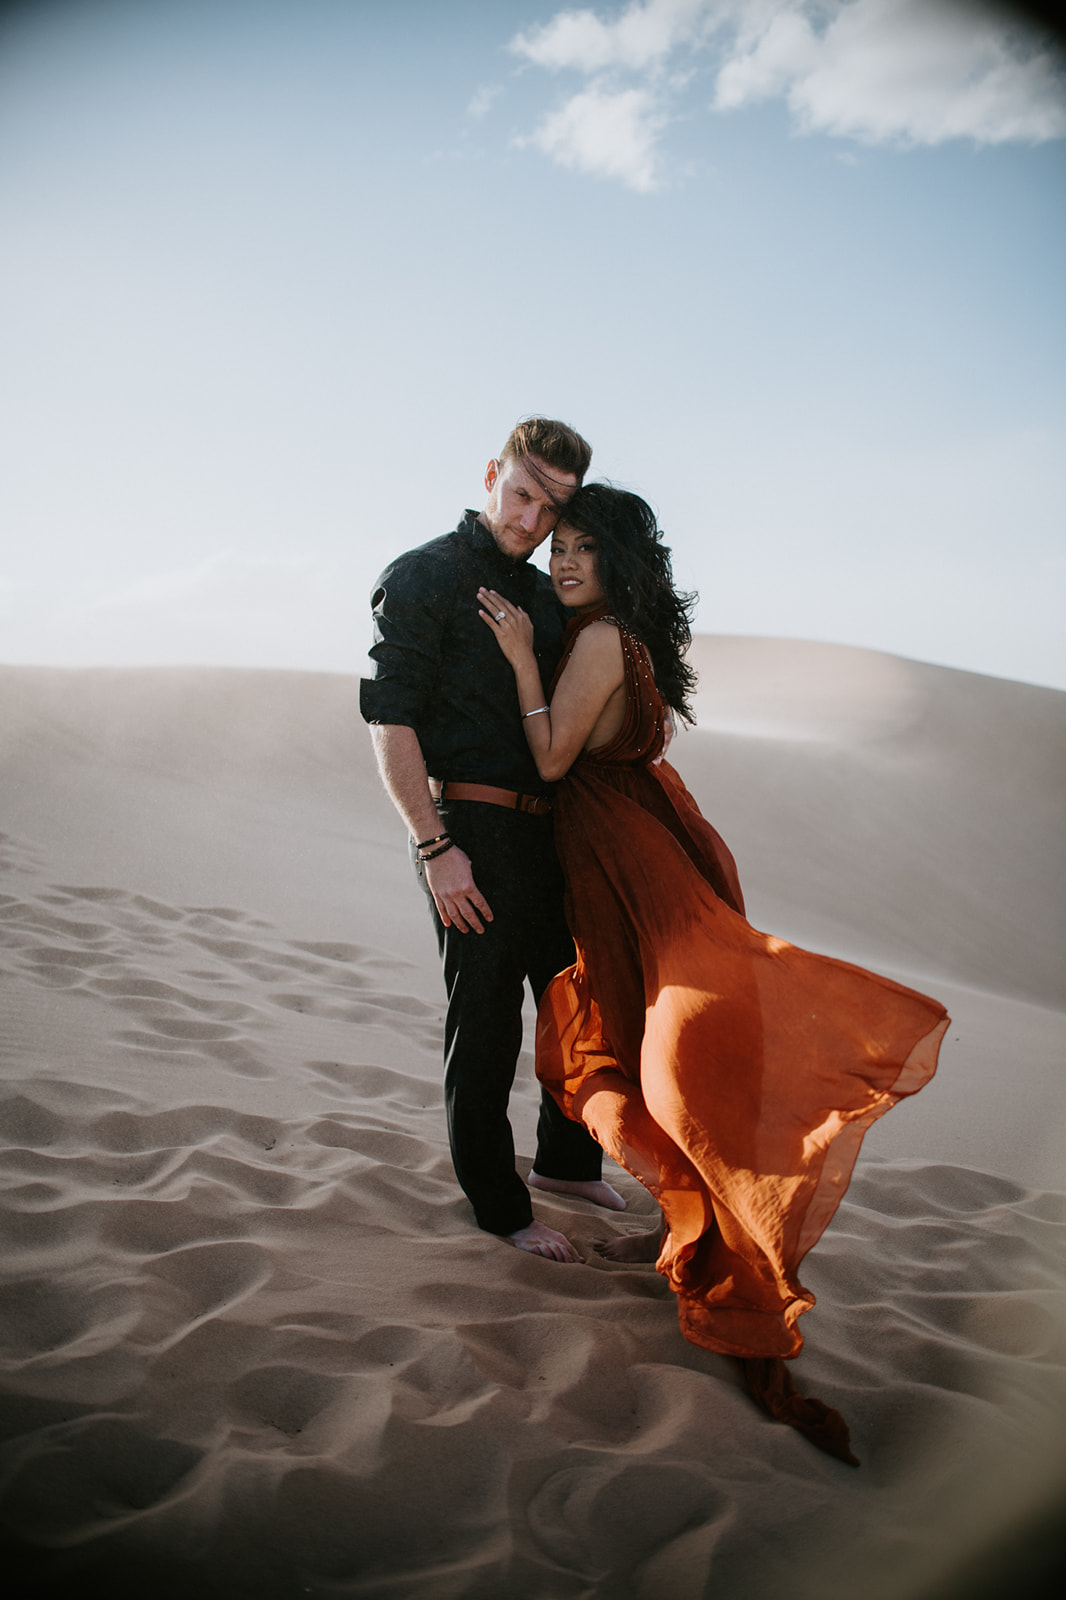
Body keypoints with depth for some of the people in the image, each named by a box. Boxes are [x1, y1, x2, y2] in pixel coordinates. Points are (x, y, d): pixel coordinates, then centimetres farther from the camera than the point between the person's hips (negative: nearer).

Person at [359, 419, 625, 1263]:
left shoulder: (547, 595, 17)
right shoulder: (425, 576, -6)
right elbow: (391, 723, -13)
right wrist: (436, 848, -19)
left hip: (549, 829, 8)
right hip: (473, 829, -8)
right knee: (486, 1020, 2)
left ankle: (568, 1162, 37)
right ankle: (499, 1203, 20)